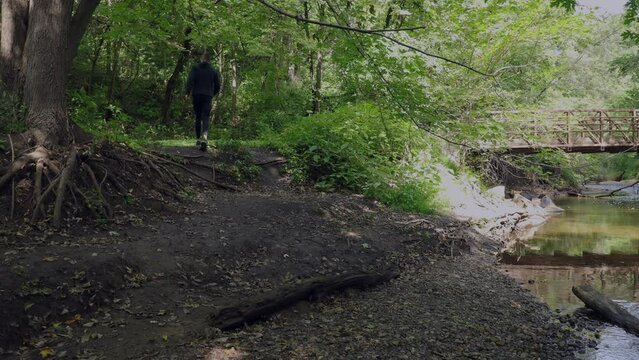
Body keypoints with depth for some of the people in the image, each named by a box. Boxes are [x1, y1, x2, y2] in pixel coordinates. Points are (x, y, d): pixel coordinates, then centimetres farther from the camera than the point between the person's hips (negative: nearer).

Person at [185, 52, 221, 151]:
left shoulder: (195, 68, 3)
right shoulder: (214, 70, 8)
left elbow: (190, 80, -10)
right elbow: (217, 86, 12)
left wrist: (188, 92, -8)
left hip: (196, 95, 0)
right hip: (208, 96, 0)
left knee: (198, 118, 13)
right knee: (205, 118, -8)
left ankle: (198, 139, 19)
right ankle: (204, 137, -30)